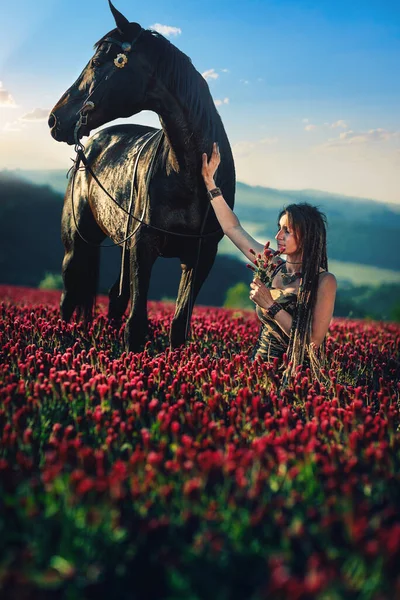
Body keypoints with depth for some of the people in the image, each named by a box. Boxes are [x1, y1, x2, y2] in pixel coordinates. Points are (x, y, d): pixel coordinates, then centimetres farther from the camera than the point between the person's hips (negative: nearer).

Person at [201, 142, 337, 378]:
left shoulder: (324, 281, -10)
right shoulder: (275, 267, 5)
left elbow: (313, 340, -16)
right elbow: (233, 228, 14)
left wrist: (271, 306, -16)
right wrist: (209, 181, 14)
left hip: (296, 376, -5)